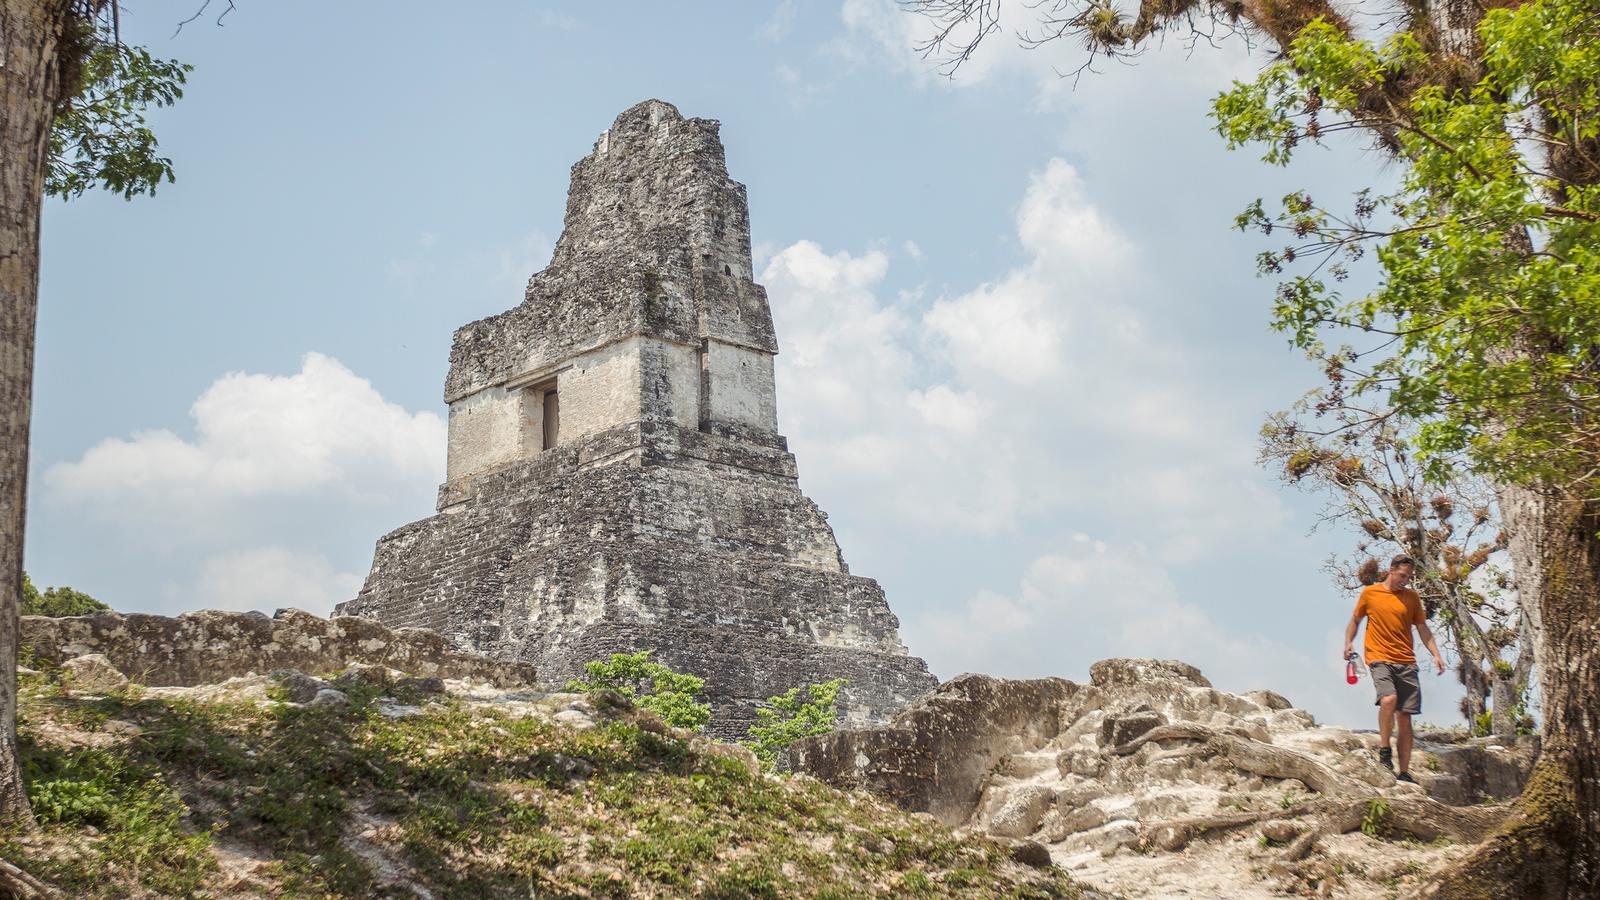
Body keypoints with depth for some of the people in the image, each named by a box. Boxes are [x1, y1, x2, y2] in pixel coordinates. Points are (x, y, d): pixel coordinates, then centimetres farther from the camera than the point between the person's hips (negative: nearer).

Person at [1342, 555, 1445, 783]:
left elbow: (1423, 628, 14)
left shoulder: (1412, 597, 10)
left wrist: (1436, 654, 1)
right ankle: (1385, 752, -13)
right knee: (1389, 698, -29)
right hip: (1379, 659, -3)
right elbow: (1355, 620, 16)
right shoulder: (1370, 593, 4)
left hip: (1406, 662, 3)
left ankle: (1404, 773, 7)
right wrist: (1348, 643, 1)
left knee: (1405, 717, 2)